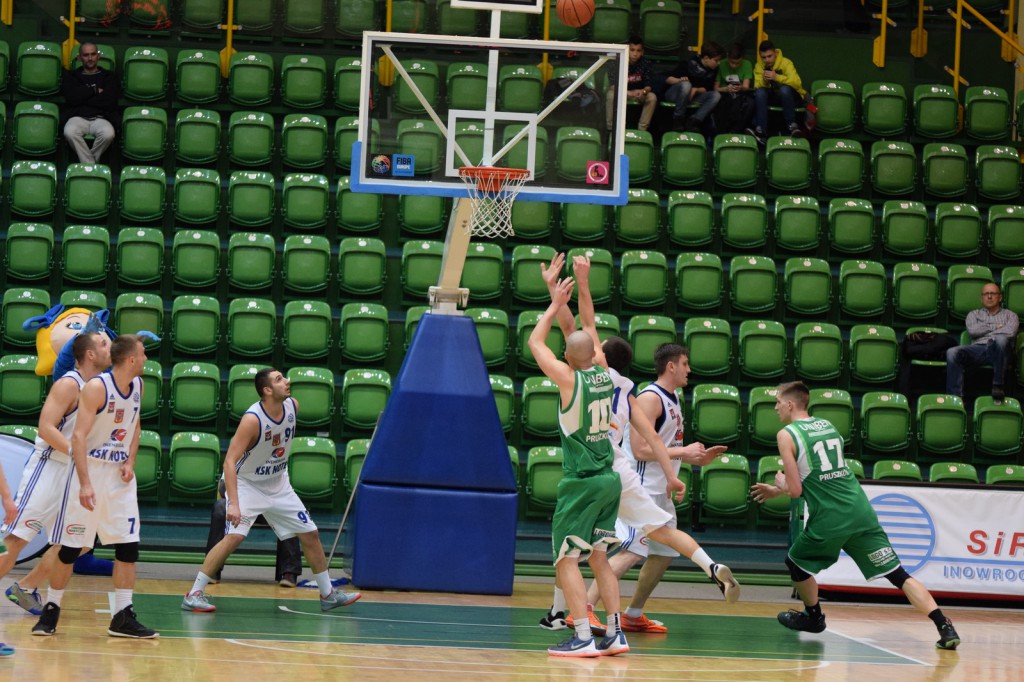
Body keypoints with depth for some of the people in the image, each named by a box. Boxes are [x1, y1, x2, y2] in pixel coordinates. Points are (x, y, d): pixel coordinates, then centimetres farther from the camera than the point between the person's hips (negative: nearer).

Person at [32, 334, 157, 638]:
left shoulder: (137, 385, 4)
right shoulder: (96, 387, -17)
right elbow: (78, 436, -22)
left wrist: (130, 461, 2)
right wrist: (85, 484, -29)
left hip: (120, 476, 6)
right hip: (91, 470, -6)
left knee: (128, 545, 0)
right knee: (70, 547, -1)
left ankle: (122, 617, 5)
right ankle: (51, 610, 13)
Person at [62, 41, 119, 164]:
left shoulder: (108, 77, 18)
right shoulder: (71, 76, 21)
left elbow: (109, 103, 0)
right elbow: (71, 99, 1)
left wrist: (82, 97, 1)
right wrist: (94, 90, 3)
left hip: (101, 118, 0)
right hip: (78, 117, 0)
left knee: (108, 134, -37)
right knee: (70, 133, -37)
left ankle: (88, 164, -15)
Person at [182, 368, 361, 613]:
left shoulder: (292, 406, -8)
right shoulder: (252, 419, -29)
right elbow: (230, 460, -32)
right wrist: (234, 504, -41)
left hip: (278, 485, 7)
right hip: (247, 484, -7)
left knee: (310, 534, 8)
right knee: (234, 536, -24)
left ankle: (328, 594, 23)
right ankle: (194, 594, -17)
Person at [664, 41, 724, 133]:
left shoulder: (713, 70, 2)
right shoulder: (689, 64, -15)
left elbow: (707, 89, 3)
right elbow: (668, 79, -11)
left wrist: (696, 90, -19)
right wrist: (679, 80, -33)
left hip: (691, 98, 5)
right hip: (673, 95, -5)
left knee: (716, 95, -18)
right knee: (686, 84, -38)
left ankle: (692, 121, -29)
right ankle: (677, 120, -26)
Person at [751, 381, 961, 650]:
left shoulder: (787, 435, -2)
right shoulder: (828, 425, 19)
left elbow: (796, 490, -6)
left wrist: (781, 484, 16)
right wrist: (778, 491, 38)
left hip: (829, 518, -5)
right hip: (860, 511, 5)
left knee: (795, 563, 23)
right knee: (898, 574, 0)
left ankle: (813, 616, 39)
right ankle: (945, 628, -12)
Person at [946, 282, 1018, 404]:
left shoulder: (1009, 315, 23)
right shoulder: (974, 314, 29)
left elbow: (1010, 332, 0)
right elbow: (972, 331, 7)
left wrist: (984, 331, 3)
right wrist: (995, 327, 6)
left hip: (998, 350, -2)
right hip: (978, 348, 2)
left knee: (1000, 339, -41)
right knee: (952, 352, -30)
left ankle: (997, 385, -33)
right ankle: (955, 397, -37)